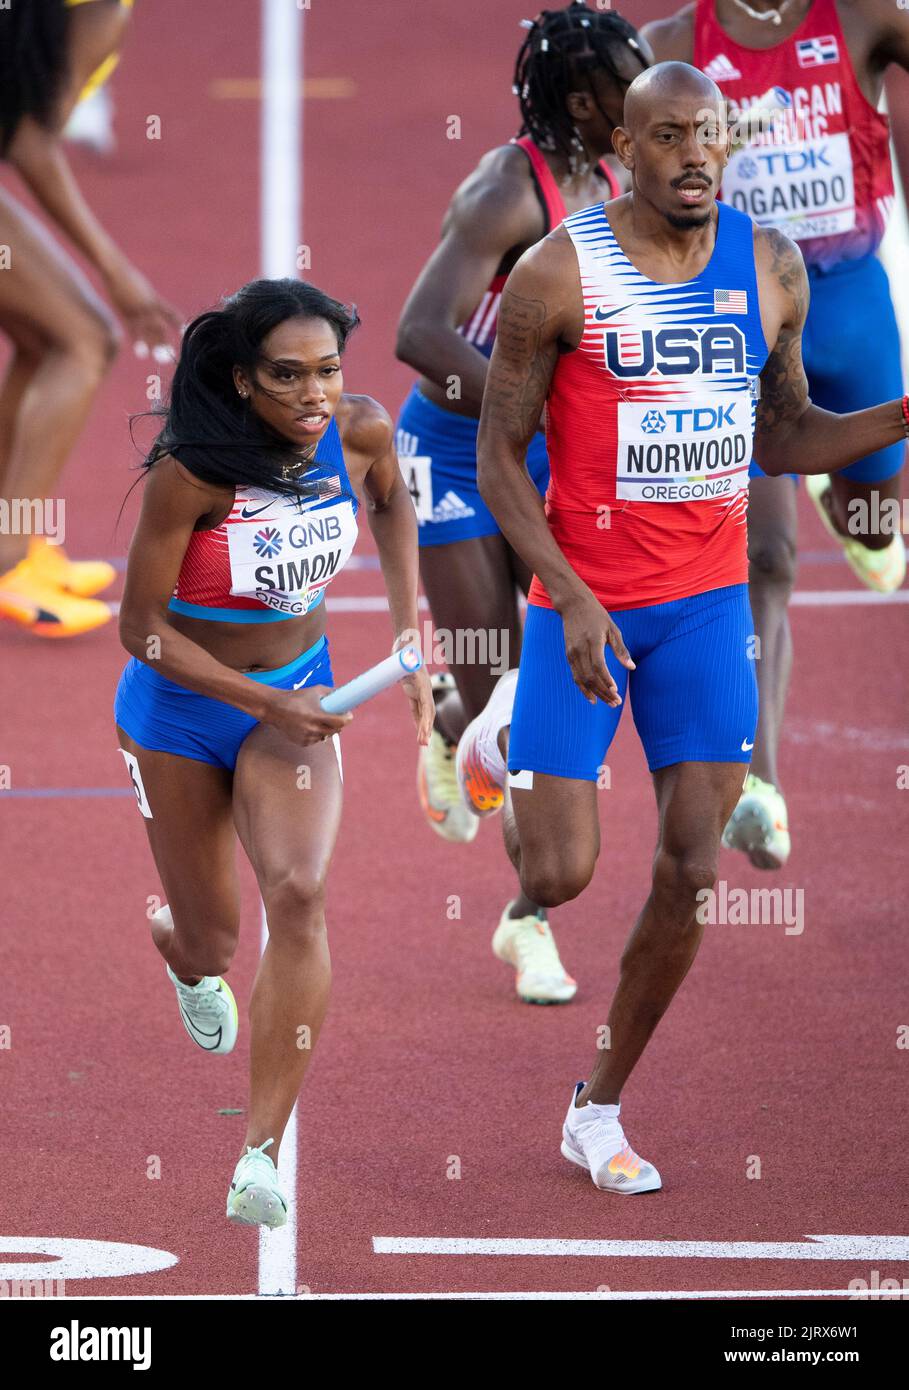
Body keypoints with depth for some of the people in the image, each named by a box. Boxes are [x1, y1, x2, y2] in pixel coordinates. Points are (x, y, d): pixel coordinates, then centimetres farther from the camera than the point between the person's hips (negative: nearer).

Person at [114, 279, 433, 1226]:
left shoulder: (362, 434, -14)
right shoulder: (191, 474, -27)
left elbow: (392, 505, 12)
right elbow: (142, 629, -19)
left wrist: (409, 634, 4)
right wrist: (269, 706, -23)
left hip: (298, 692, 2)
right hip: (180, 701, -2)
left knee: (298, 893, -22)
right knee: (211, 936, 11)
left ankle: (261, 1154, -20)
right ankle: (180, 951, 55)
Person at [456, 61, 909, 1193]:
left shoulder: (771, 268, 1)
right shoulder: (559, 273, -12)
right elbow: (498, 457, -9)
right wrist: (571, 601, -20)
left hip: (707, 599, 4)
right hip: (583, 600, -4)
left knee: (692, 870, -2)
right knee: (559, 875, -6)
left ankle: (598, 1112, 14)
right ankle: (506, 739, 30)